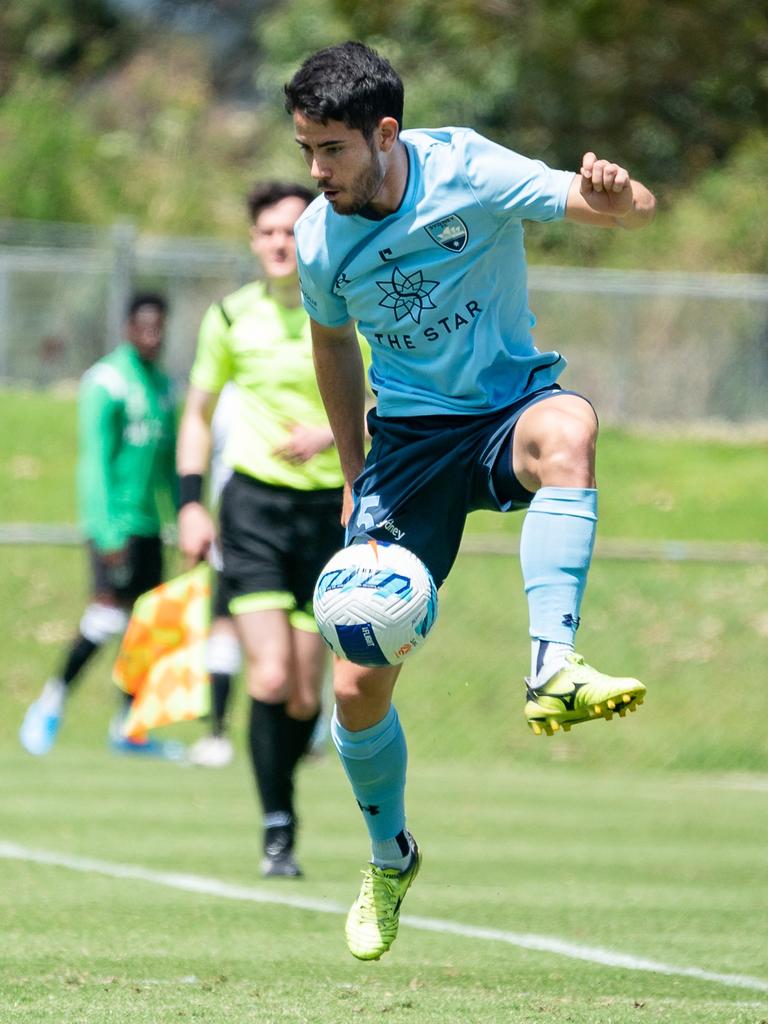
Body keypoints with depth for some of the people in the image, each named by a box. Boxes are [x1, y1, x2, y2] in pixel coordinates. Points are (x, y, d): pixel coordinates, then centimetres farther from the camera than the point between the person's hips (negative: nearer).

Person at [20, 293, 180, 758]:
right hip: (115, 522, -8)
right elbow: (96, 460, -14)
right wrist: (106, 534, -19)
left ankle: (128, 729, 8)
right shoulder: (107, 381, -10)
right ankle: (54, 699, 0)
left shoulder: (163, 385, 15)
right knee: (109, 612, -15)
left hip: (148, 523, 8)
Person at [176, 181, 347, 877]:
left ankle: (283, 791, 26)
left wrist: (334, 431, -16)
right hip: (253, 501, 0)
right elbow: (198, 412, 15)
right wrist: (192, 504, 6)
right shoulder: (231, 317, 4)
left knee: (306, 696, 1)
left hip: (327, 506, 0)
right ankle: (278, 830, -9)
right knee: (270, 678, -15)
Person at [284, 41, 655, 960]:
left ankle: (551, 668, -49)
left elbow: (634, 212, -22)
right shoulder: (320, 238, -7)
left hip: (506, 409, -3)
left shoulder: (467, 172, -17)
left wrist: (613, 195, -47)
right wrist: (353, 476, 20)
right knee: (358, 687, -3)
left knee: (568, 427, -43)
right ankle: (389, 857, 26)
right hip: (408, 434, 3)